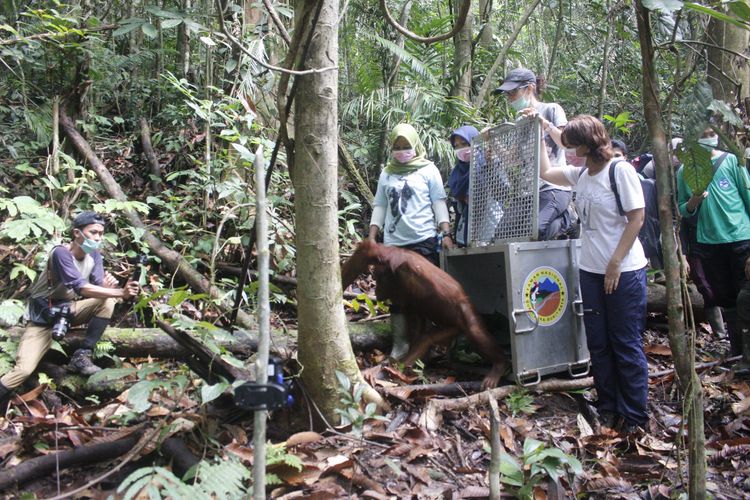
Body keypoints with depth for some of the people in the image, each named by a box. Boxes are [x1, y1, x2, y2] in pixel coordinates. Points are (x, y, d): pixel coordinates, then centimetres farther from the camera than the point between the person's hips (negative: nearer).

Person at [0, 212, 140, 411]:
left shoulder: (94, 254, -3)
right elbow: (81, 288, -33)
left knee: (107, 302, -20)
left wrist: (107, 284, -37)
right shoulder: (61, 252, -24)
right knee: (24, 369, -21)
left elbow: (98, 286, -12)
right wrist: (121, 293, -41)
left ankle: (81, 356, -14)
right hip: (43, 316, -6)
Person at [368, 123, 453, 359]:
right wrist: (371, 238, 6)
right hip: (393, 243, 3)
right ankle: (399, 344, 9)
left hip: (424, 242, -3)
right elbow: (380, 207, 15)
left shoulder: (428, 170, 5)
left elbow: (439, 203, 1)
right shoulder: (386, 174, 14)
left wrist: (446, 234, -10)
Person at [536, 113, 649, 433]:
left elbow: (637, 218, -13)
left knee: (626, 345, 2)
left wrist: (615, 263, -16)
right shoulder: (580, 175, 8)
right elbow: (545, 172, 23)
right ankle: (608, 409, 26)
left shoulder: (621, 171, -11)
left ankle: (634, 416, 15)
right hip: (591, 271, 7)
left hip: (624, 272, -7)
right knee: (598, 344, 12)